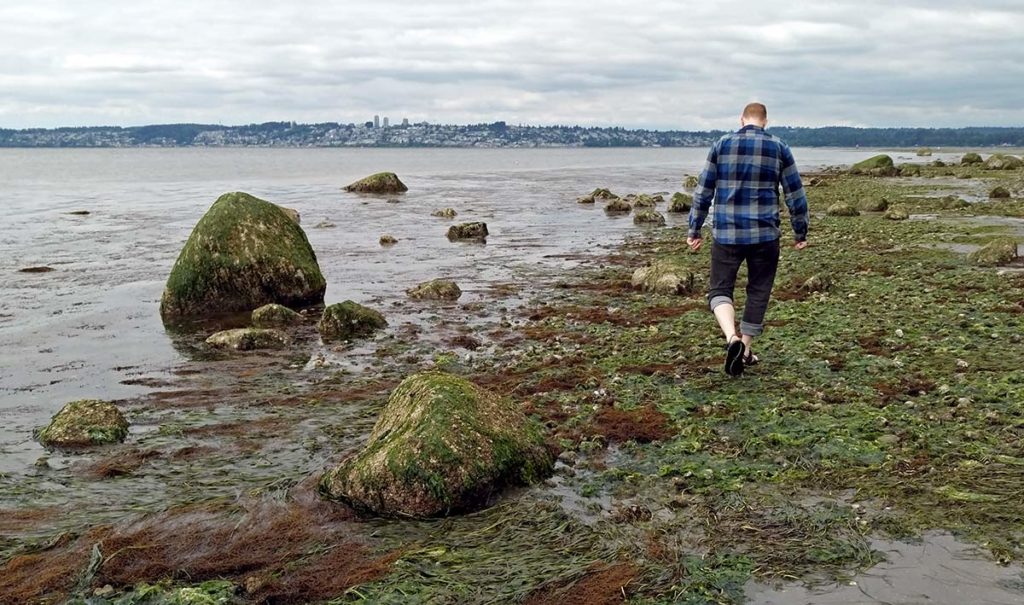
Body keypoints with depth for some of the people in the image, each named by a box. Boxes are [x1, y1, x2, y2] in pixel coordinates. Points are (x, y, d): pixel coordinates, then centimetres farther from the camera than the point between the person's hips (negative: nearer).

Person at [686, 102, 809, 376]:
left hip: (726, 233, -1)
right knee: (758, 292, 14)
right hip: (765, 234, 1)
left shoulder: (722, 145, 2)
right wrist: (801, 233, 14)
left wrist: (694, 230, 11)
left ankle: (732, 337, -20)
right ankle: (746, 350, 21)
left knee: (720, 289, 6)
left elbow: (703, 191, 3)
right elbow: (795, 194, 5)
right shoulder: (779, 148, 3)